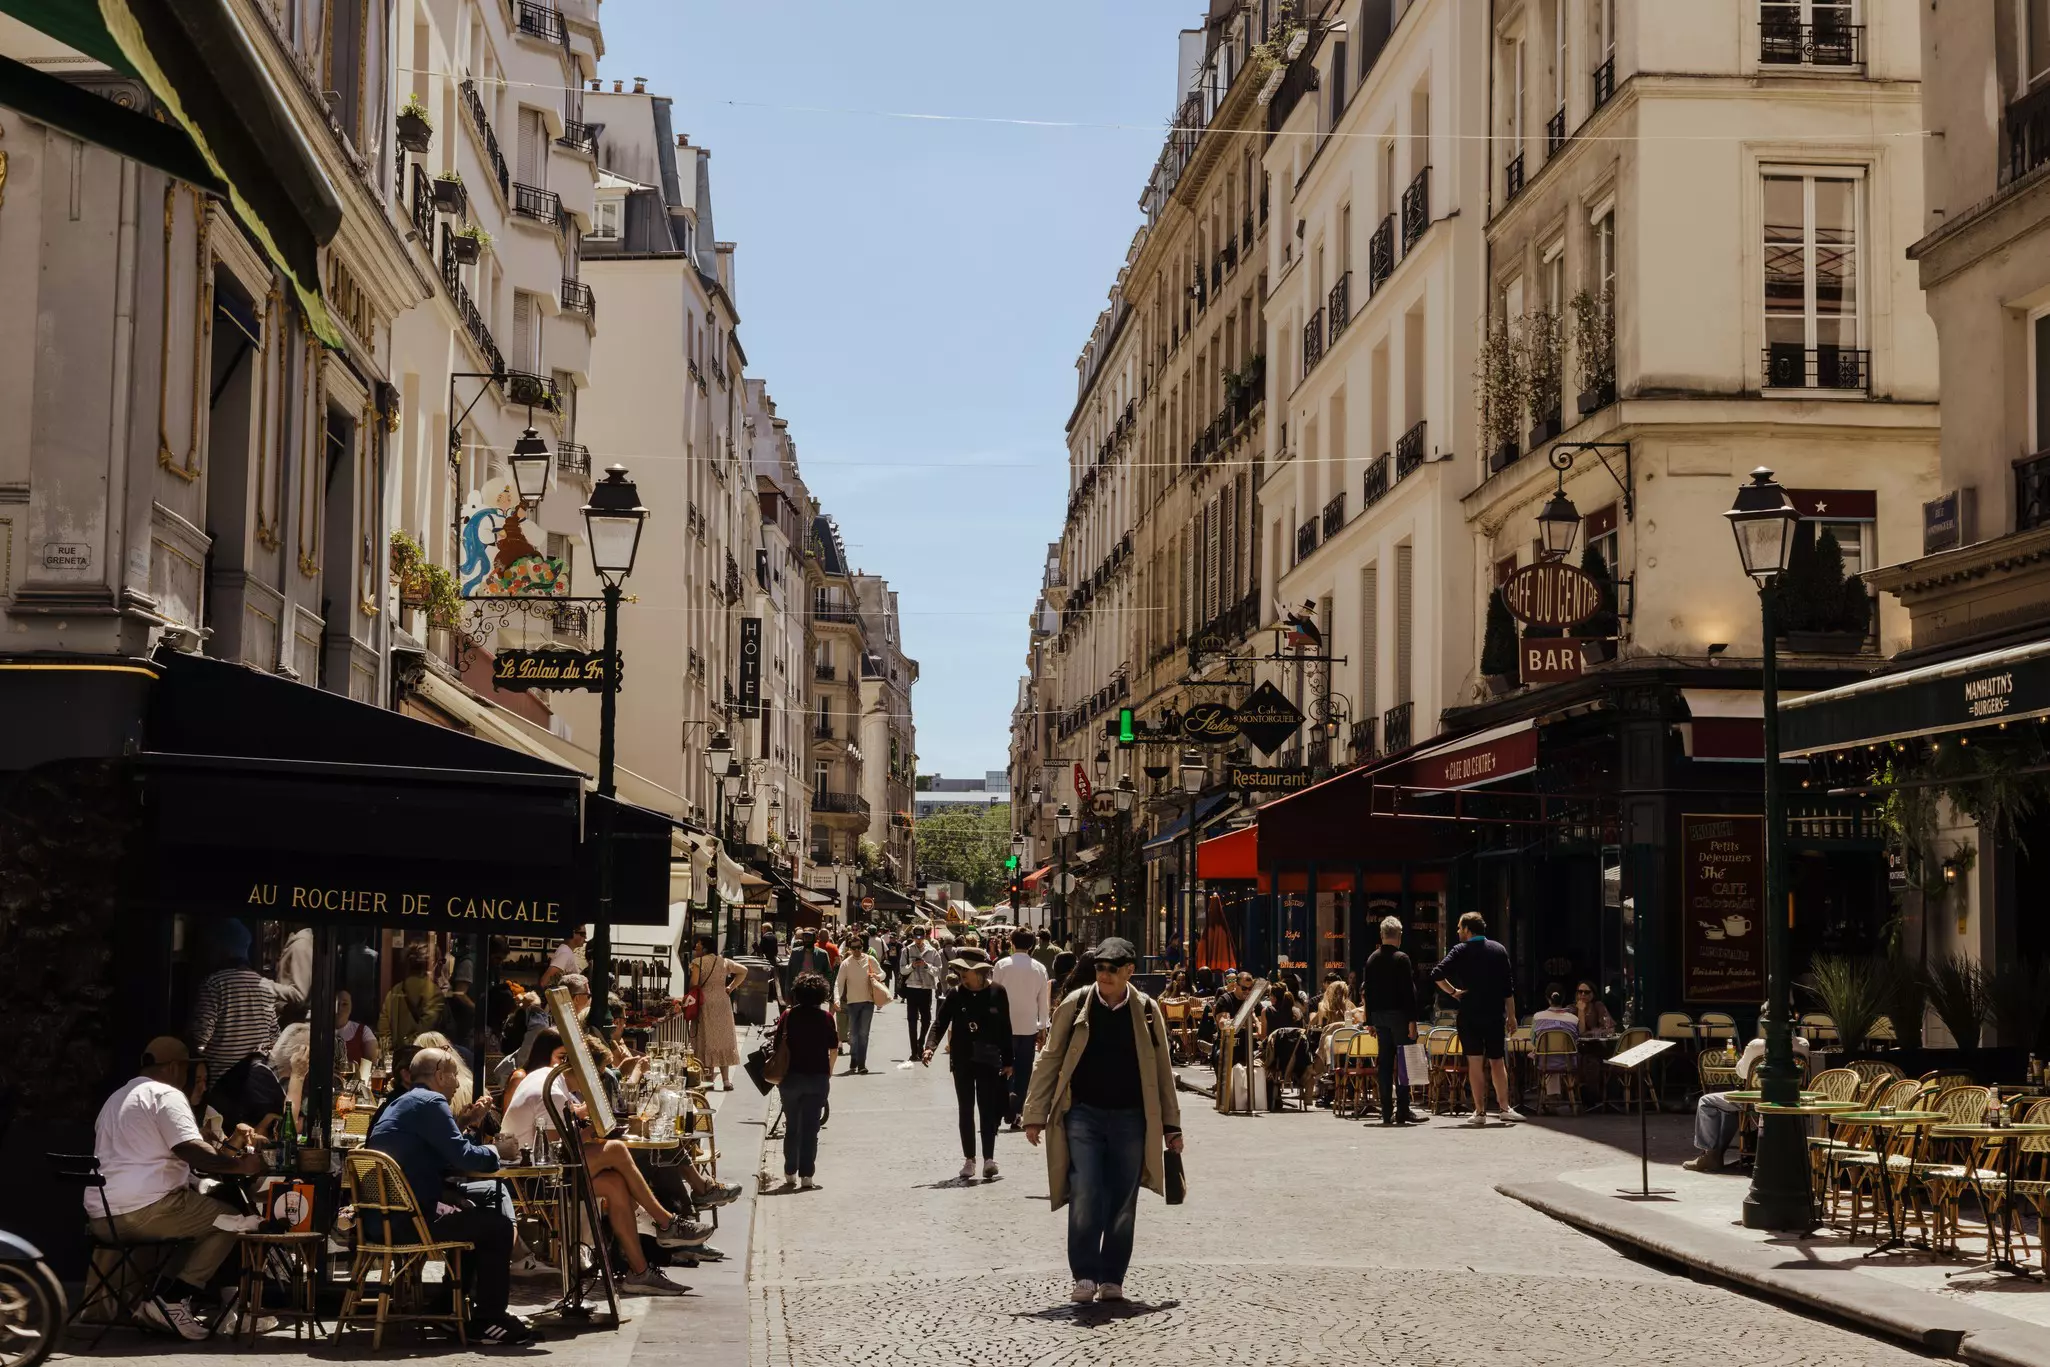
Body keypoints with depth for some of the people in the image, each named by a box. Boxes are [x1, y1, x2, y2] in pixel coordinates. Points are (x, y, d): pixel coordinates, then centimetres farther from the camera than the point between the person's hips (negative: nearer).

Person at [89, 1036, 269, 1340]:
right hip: (146, 1210, -10)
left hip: (101, 1214, 10)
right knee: (230, 1220, 3)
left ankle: (155, 1304, 10)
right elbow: (192, 1152, -19)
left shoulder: (118, 1097, 26)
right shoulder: (167, 1095, -5)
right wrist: (240, 1165, -11)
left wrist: (226, 1147, 27)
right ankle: (171, 1302, -6)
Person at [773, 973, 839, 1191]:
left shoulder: (788, 1016, -3)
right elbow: (834, 1049, -1)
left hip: (791, 1077, 1)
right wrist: (828, 1071, 15)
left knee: (792, 1128, 13)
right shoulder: (826, 1017, -3)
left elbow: (776, 1047, -3)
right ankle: (806, 1177, 1)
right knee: (810, 1128, 4)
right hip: (818, 1077, -1)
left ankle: (790, 1175, 16)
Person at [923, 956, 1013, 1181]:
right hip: (962, 1061, 2)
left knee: (988, 1109, -2)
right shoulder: (956, 994, -3)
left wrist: (1007, 1061, 2)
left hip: (988, 1060, -2)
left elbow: (1005, 1028, 0)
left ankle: (989, 1158, 1)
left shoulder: (996, 993, -5)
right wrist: (930, 1047, -23)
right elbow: (940, 1023, -6)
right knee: (966, 1110, 8)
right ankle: (969, 1159, 14)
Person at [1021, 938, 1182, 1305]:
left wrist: (1171, 1125, 10)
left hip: (1131, 1119, 1)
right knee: (1085, 1198, -12)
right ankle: (1085, 1276, -2)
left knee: (1123, 1205, 4)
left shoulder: (1146, 1010, 4)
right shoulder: (1075, 1005, 1)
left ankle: (1112, 1279, 15)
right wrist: (1036, 1115, 1)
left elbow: (1161, 1070, 10)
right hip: (1083, 1114, -1)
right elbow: (1051, 1061, 4)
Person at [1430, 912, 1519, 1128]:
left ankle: (1480, 1111, -2)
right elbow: (1509, 987, 6)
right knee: (1497, 1061, 12)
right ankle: (1503, 1108, 7)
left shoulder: (1460, 951, -3)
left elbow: (1437, 975, -16)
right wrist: (1511, 1016, 10)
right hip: (1495, 1014, 3)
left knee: (1475, 1062, 0)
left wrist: (1453, 992, -4)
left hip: (1469, 1015, -2)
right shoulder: (1499, 950, 6)